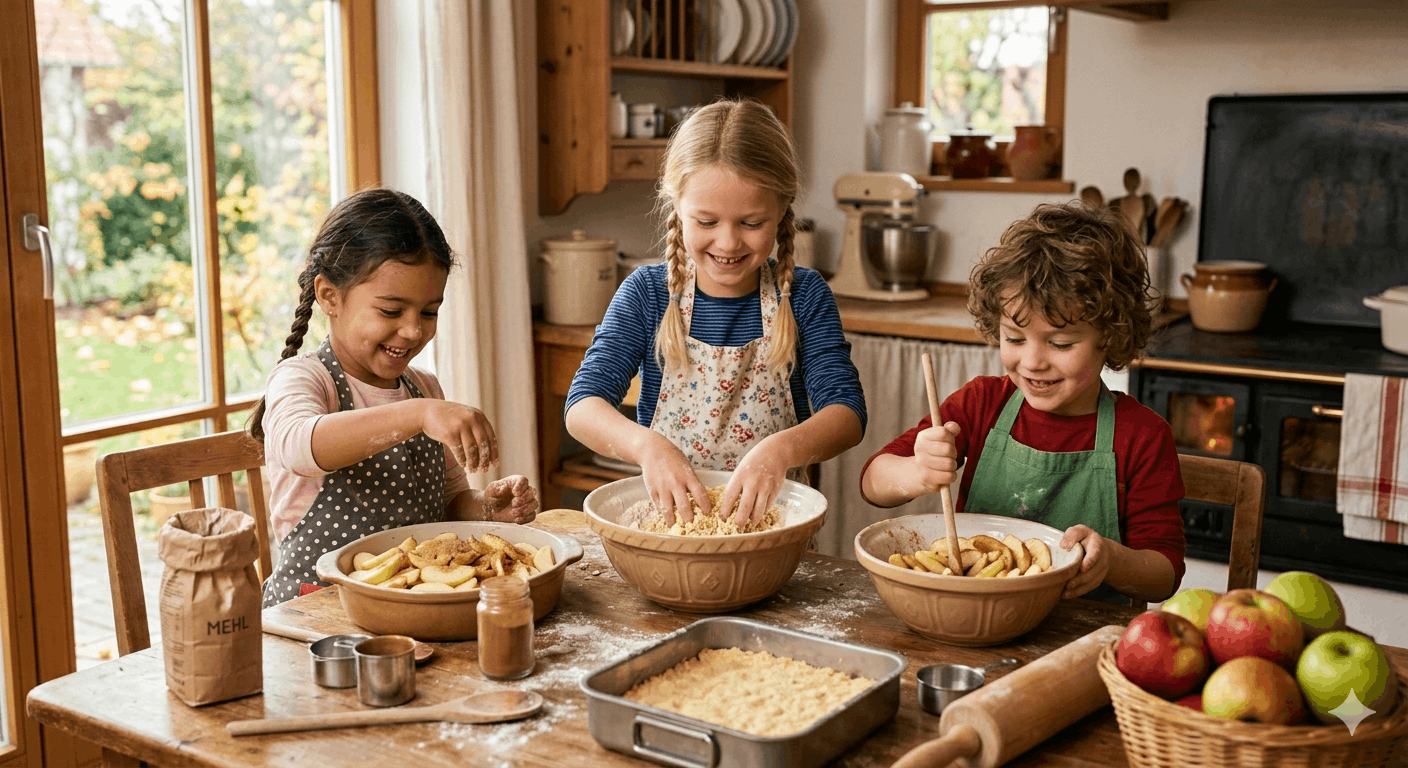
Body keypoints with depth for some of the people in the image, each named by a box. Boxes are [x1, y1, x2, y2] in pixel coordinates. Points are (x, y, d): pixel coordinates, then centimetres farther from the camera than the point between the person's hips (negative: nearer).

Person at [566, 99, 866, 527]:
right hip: (666, 519, -1)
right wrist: (647, 445, -31)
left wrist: (783, 449, -31)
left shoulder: (804, 296, 0)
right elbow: (582, 406, -9)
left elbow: (847, 413, -9)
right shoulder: (646, 293, 0)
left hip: (773, 525, 2)